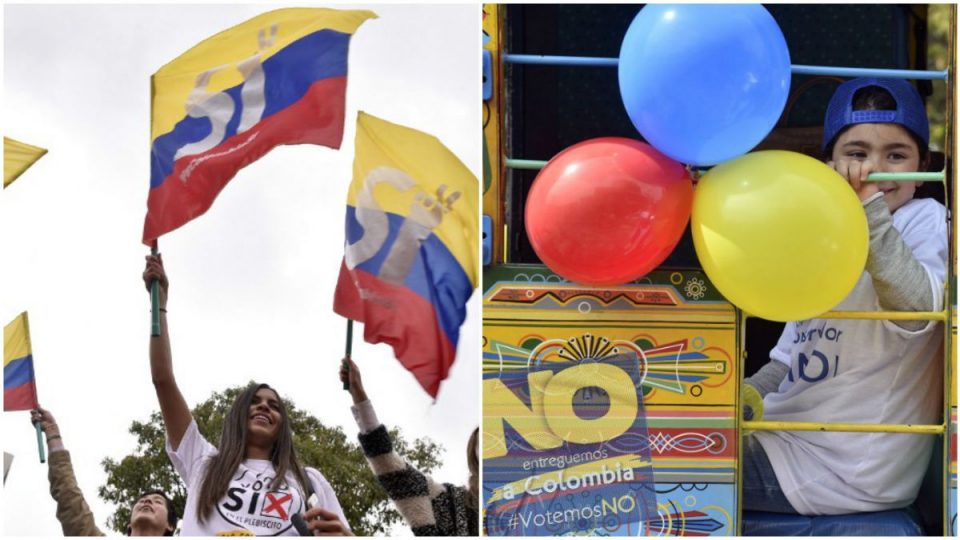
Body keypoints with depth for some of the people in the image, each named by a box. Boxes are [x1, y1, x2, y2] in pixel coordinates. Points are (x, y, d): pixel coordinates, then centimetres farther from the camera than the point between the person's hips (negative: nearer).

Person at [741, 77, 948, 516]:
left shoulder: (925, 220, -9)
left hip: (854, 470, -8)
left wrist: (872, 209, -34)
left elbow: (916, 308, -31)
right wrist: (753, 391, 1)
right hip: (797, 439, 8)